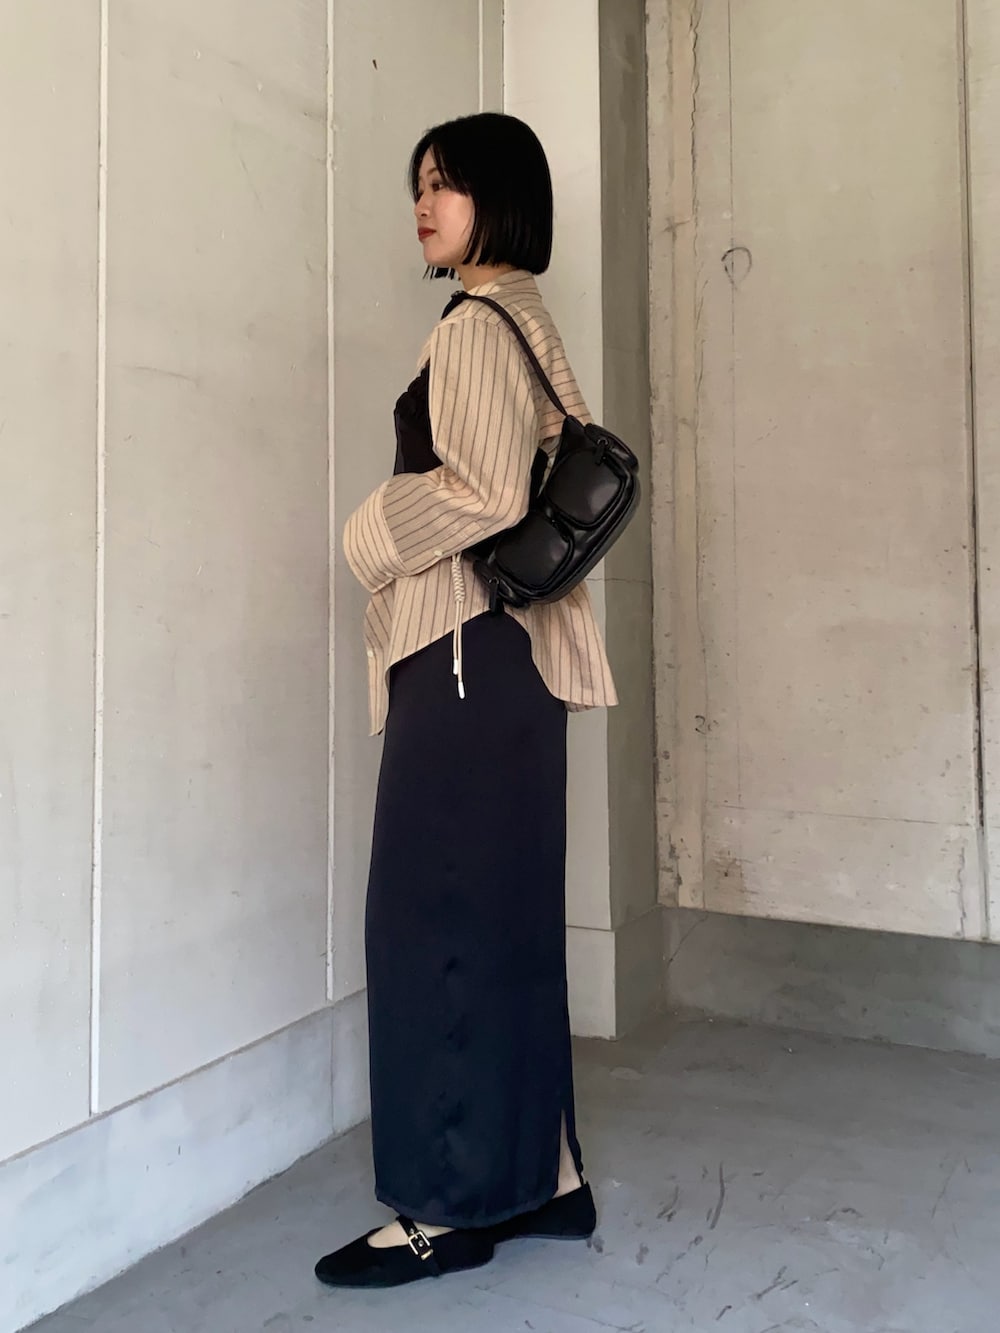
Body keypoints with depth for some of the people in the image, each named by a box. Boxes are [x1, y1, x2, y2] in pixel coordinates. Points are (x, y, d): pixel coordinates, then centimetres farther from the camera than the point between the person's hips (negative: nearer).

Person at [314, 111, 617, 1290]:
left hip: (464, 651, -10)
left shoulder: (475, 326, -7)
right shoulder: (525, 324, 21)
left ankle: (451, 1206, 11)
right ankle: (543, 1177, 23)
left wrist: (370, 538, -4)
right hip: (507, 650, 10)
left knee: (433, 916, -3)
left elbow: (484, 494, -18)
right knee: (505, 918, 12)